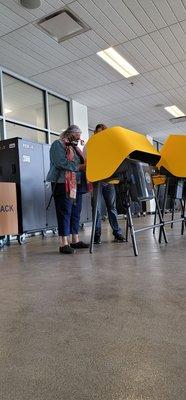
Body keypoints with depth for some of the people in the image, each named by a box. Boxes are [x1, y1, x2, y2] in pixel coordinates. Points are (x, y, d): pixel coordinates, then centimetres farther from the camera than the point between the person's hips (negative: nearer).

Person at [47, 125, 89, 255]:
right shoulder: (58, 144, -1)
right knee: (65, 212, -8)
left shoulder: (75, 147, 25)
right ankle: (64, 243, -5)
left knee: (76, 212, 9)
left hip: (77, 185, 8)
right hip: (64, 184, -8)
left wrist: (86, 166, 2)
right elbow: (61, 162, -17)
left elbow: (81, 163, 24)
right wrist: (79, 166, -14)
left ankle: (75, 240, 17)